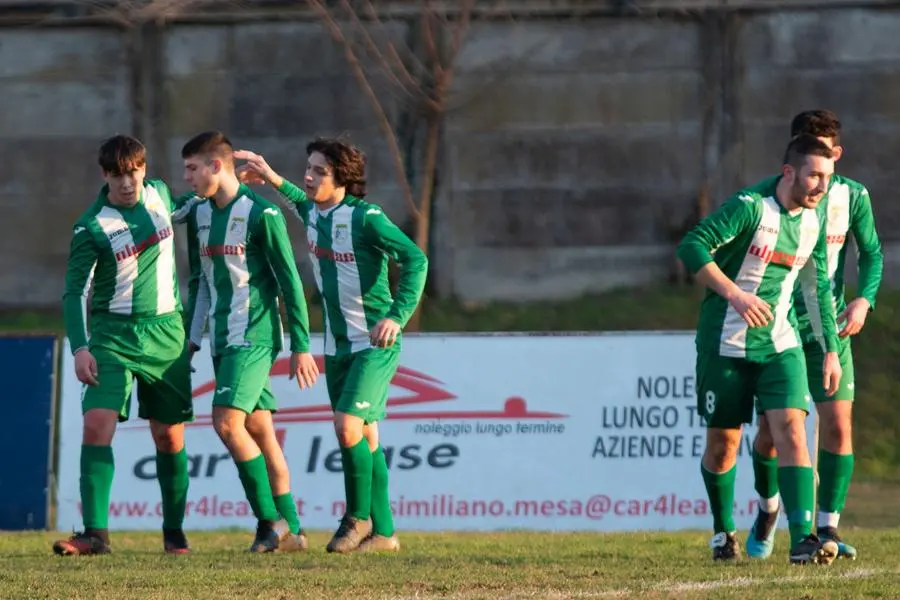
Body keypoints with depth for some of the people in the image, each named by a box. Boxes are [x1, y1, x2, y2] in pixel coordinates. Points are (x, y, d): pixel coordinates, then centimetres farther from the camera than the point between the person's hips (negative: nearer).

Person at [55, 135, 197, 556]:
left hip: (166, 333, 4)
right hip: (112, 335, -4)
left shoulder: (158, 194, 2)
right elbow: (75, 292, -12)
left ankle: (174, 530, 21)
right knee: (97, 424, -18)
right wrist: (80, 348, -23)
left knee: (170, 435, 6)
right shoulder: (91, 227, -11)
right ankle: (95, 533, -18)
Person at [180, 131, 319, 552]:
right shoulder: (198, 216, 12)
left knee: (227, 422, -19)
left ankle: (270, 520, -10)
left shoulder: (261, 214, -11)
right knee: (259, 431, 6)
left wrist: (300, 346, -9)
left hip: (254, 338, -7)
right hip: (222, 341, 7)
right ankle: (290, 531, 9)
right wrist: (191, 340, 17)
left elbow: (290, 281, -9)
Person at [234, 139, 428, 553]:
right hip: (337, 344, 8)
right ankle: (382, 532, 15)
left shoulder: (365, 219, -18)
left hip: (375, 344, -7)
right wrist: (273, 180, 19)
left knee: (348, 425, -19)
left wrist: (397, 315, -27)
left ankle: (359, 517, -1)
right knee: (364, 436, 9)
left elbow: (415, 259, -20)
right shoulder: (311, 214, 4)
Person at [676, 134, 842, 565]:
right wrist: (735, 294, -29)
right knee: (723, 442, 5)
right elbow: (691, 247, -21)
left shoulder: (812, 223, 6)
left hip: (779, 343, 4)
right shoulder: (750, 207, -15)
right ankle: (723, 531, 29)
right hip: (725, 342, -4)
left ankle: (803, 539, -21)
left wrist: (831, 349, 14)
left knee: (791, 428, -14)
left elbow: (818, 289, 17)